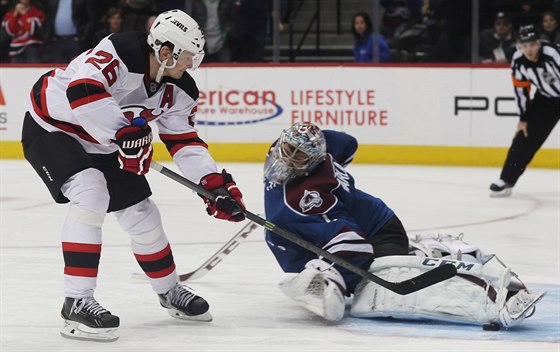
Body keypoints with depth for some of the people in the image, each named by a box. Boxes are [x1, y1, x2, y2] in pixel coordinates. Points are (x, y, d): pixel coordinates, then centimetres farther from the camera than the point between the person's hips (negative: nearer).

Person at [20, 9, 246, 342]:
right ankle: (77, 304, -27)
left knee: (142, 213, 10)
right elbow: (82, 89, -47)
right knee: (91, 193, -30)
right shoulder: (120, 52, -33)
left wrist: (215, 183, -13)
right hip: (52, 127, -8)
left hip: (101, 145, 8)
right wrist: (125, 130, -44)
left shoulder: (178, 89, -8)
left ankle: (170, 291, 36)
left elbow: (184, 140, -2)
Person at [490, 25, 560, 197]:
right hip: (545, 98, 5)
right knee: (524, 136, 2)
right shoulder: (518, 60, -13)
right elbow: (521, 89, -1)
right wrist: (524, 118, 0)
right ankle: (506, 180, 10)